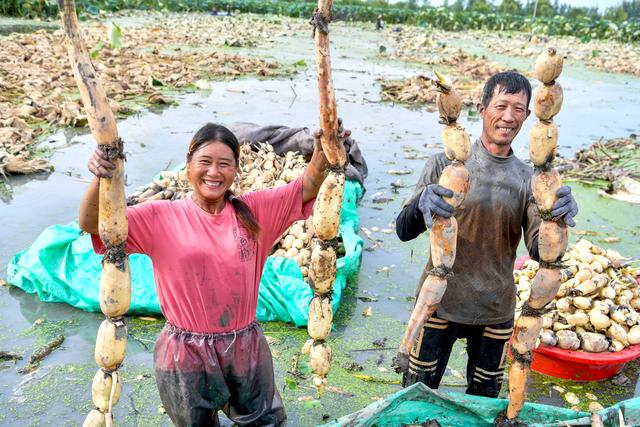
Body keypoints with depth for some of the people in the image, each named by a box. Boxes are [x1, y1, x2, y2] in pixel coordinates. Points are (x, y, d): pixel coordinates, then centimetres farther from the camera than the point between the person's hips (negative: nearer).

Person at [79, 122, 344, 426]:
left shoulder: (253, 211, -4)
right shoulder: (160, 218, -9)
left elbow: (306, 188, -9)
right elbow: (91, 223, -15)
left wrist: (322, 153, -28)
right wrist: (101, 179, -35)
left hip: (246, 348, 2)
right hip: (186, 353, -1)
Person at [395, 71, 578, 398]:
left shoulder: (528, 179, -1)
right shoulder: (446, 163, -9)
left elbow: (538, 251, -7)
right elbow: (404, 231, -13)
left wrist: (558, 219, -28)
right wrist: (421, 205, -36)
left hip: (496, 311, 3)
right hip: (440, 301, -2)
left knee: (484, 399, 20)